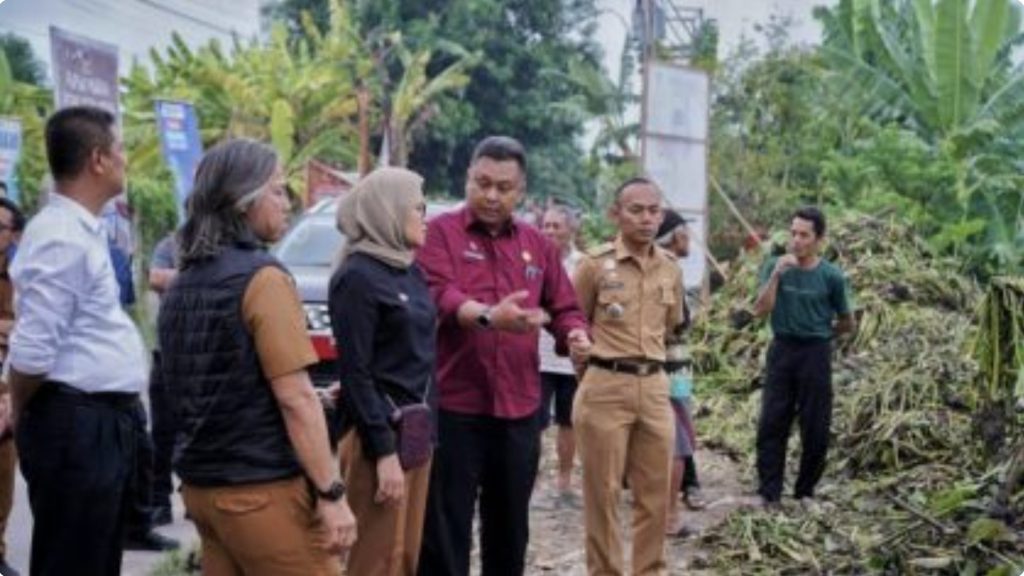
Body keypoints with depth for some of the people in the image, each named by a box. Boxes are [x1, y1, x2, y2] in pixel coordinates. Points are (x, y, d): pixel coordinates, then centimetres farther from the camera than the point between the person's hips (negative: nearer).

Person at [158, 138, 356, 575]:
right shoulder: (262, 277, -14)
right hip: (262, 488, -8)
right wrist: (331, 493, -16)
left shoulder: (183, 284, 11)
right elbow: (294, 399, -18)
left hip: (201, 483, 8)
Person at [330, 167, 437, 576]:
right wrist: (383, 450, -19)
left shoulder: (411, 272, 12)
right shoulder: (357, 276, -12)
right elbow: (354, 373, -16)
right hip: (380, 432, -8)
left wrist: (424, 428, 11)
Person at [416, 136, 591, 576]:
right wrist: (488, 316, -39)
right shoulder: (440, 233, -4)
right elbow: (439, 295, -20)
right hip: (453, 407, -5)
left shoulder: (537, 245, 12)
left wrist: (574, 333, -7)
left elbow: (563, 308, 16)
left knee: (510, 532, 17)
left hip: (519, 409, 5)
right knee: (445, 533, 2)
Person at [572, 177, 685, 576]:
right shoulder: (595, 264, -8)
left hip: (655, 387, 5)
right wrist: (600, 364, 6)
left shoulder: (670, 268, 7)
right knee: (603, 493, 3)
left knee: (655, 492, 10)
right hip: (605, 387, -4)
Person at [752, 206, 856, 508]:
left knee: (815, 428, 5)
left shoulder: (831, 276, -6)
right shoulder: (775, 266, -2)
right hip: (782, 350, 1)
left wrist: (820, 332, 11)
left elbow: (848, 323, 5)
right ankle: (769, 492, 6)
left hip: (816, 353, -1)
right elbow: (760, 310, -13)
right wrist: (776, 274, -21)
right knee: (772, 424, 0)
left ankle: (805, 491, 21)